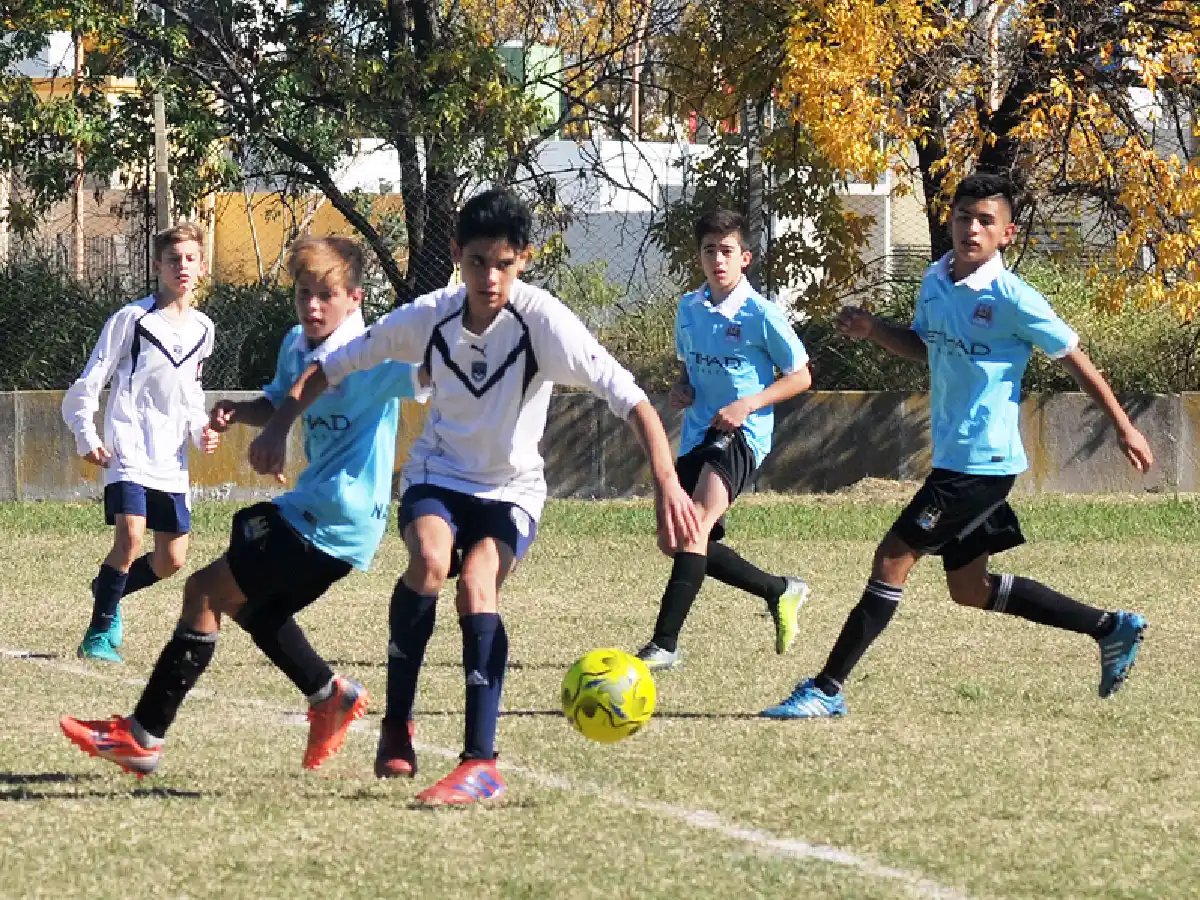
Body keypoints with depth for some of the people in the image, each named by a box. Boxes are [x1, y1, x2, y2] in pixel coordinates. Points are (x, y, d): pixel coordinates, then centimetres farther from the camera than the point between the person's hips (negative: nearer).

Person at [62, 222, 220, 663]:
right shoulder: (131, 320, -4)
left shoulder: (202, 329, 13)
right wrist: (87, 438, -12)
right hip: (128, 455, -6)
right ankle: (101, 632, -10)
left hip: (172, 461, 6)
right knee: (131, 535, -24)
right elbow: (86, 386, -2)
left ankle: (108, 591, 32)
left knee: (172, 560, 4)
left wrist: (201, 430, 9)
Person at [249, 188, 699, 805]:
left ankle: (481, 763, -26)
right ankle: (396, 725, -14)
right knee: (429, 561, -30)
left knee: (476, 587, -29)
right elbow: (335, 366, 4)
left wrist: (666, 484, -40)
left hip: (512, 489, -2)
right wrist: (278, 427, -3)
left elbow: (630, 399, -28)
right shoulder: (428, 317, -12)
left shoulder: (543, 321, -21)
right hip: (437, 474, 2)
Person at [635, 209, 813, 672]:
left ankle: (664, 643, -30)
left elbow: (800, 376, -3)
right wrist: (680, 388, 3)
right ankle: (781, 591, 31)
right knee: (680, 541, 9)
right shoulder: (689, 308, 9)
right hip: (696, 434, 8)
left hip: (741, 434, -8)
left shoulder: (761, 314, -9)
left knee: (696, 525, -26)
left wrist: (749, 403, -16)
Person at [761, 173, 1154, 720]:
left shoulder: (1011, 298, -15)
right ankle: (1112, 630, 28)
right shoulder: (935, 281, 7)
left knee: (894, 557, -12)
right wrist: (873, 331, 6)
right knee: (970, 589, 17)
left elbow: (1074, 357, -6)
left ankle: (828, 689, -8)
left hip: (983, 459, -9)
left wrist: (1123, 427, -1)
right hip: (953, 458, 9)